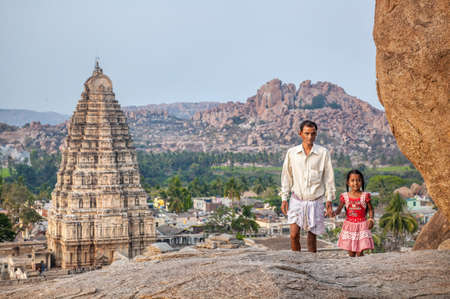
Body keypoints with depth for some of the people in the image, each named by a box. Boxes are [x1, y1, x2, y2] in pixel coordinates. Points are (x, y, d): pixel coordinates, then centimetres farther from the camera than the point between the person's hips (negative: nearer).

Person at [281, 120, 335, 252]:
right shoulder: (291, 153, 1)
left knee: (312, 235, 6)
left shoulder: (323, 153, -2)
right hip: (296, 200, 0)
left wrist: (329, 201, 0)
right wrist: (284, 199, 4)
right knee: (294, 234, -9)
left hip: (315, 200, 0)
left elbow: (329, 178, 2)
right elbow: (286, 177, 7)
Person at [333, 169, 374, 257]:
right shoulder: (344, 196, 0)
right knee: (351, 253, 5)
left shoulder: (365, 196, -4)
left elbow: (370, 209, 5)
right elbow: (339, 209, -2)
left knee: (359, 253, -7)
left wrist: (371, 219, -12)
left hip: (361, 225, -2)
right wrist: (334, 213, -24)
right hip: (349, 226, 2)